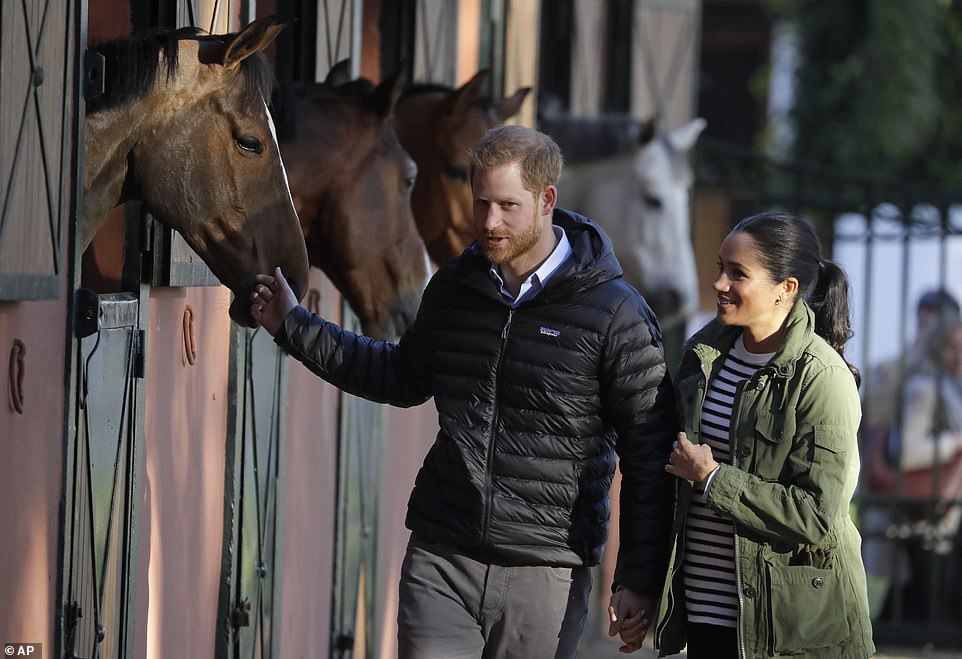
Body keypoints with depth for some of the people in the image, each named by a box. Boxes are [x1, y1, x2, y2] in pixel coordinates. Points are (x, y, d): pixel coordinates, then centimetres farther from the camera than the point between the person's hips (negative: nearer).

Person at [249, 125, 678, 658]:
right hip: (441, 559, 4)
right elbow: (405, 376, 28)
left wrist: (640, 578, -5)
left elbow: (649, 454, -3)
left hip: (546, 574, -4)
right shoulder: (453, 288, 9)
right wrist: (294, 327, 25)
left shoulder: (616, 314, -7)